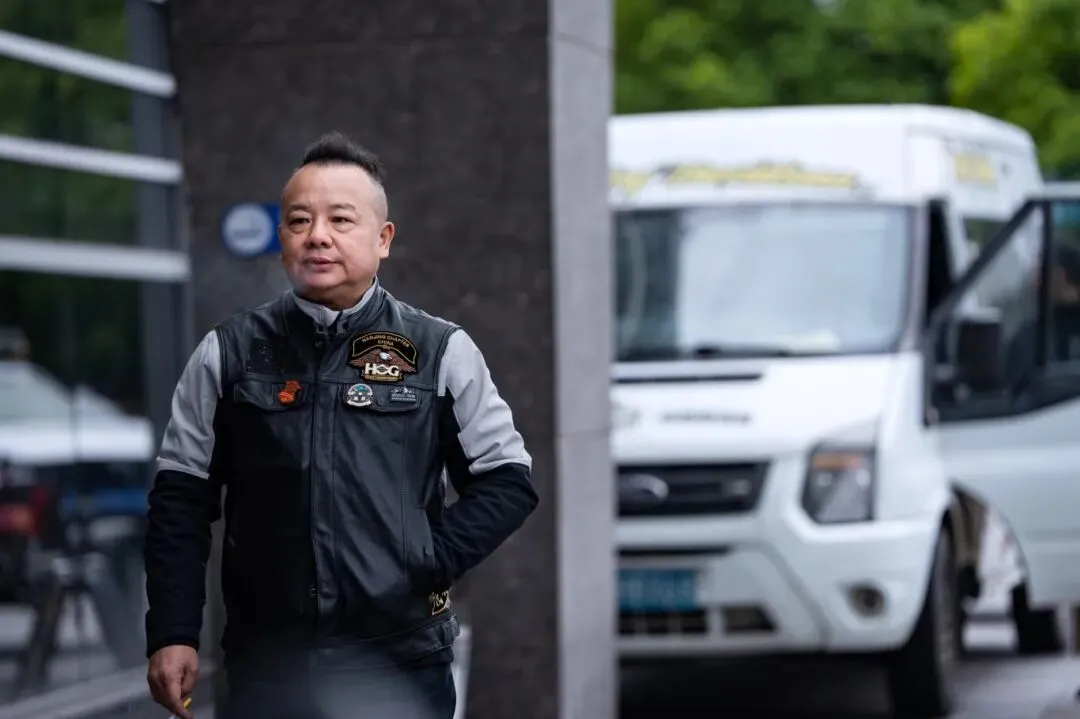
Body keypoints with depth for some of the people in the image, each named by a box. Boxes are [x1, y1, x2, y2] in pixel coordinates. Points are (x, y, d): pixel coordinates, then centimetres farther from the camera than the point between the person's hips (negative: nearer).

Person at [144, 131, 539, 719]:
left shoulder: (442, 353, 3)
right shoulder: (228, 354, 5)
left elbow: (507, 482, 6)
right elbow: (180, 500, 6)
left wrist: (429, 562, -7)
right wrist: (172, 634, -1)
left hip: (400, 668, -1)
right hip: (264, 668, 1)